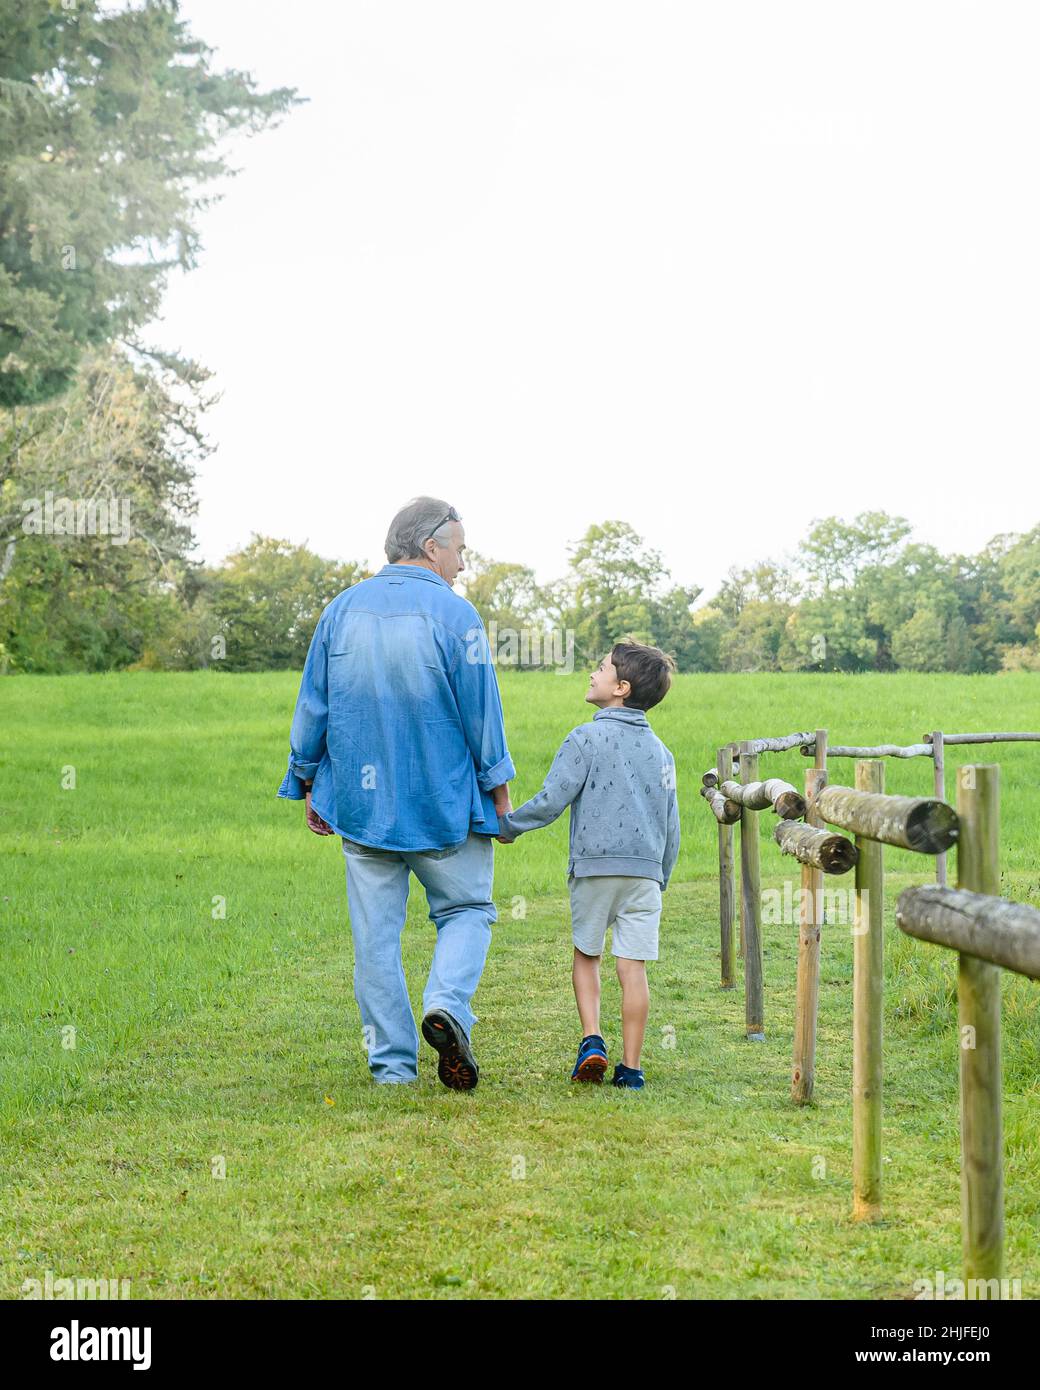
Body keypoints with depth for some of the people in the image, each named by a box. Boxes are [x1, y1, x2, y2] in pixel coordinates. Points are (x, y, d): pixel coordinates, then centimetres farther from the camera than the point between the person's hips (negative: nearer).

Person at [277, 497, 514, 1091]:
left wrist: (309, 785, 17)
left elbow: (312, 705, 8)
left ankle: (392, 1061, 8)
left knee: (376, 932, 8)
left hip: (361, 801, 3)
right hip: (444, 805, -3)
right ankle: (447, 1005, -13)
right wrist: (499, 793, 3)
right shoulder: (454, 614, -9)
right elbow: (481, 711, -7)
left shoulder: (343, 609, 5)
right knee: (467, 908, 12)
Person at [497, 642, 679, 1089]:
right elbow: (671, 827, 16)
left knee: (586, 955, 15)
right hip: (645, 871, 3)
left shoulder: (586, 739, -5)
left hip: (594, 866, -3)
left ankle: (591, 1040, 1)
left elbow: (550, 802, -9)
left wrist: (509, 824, 7)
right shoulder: (660, 750, 12)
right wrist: (661, 880, 25)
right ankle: (630, 1067, 2)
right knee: (633, 967, 2)